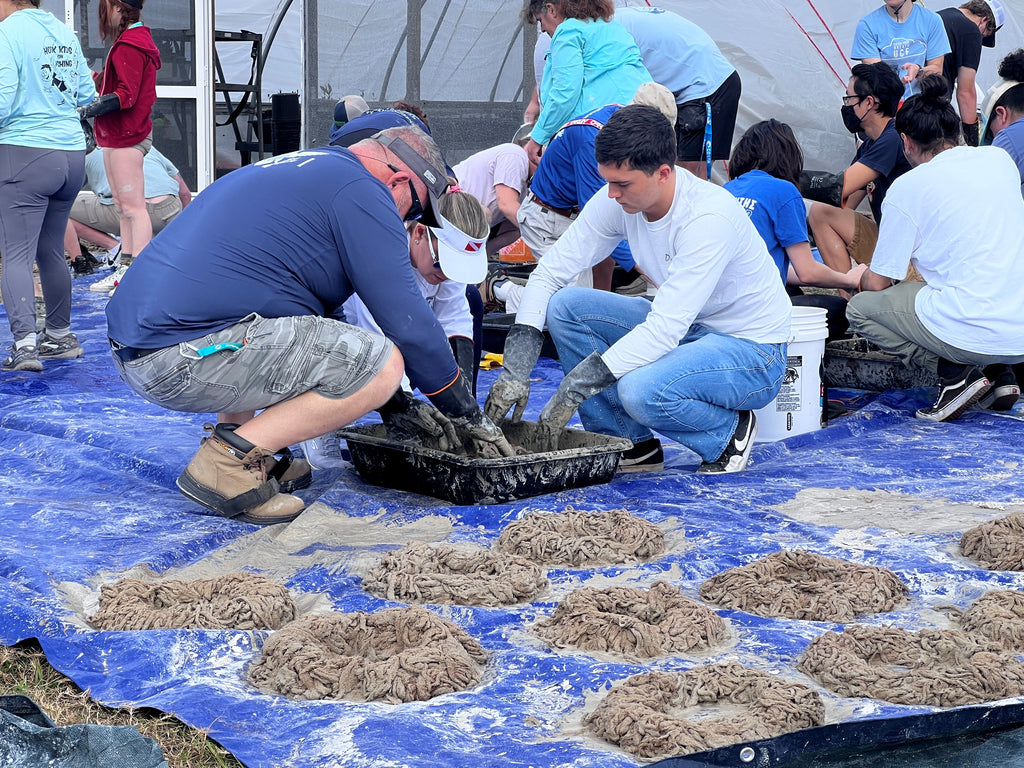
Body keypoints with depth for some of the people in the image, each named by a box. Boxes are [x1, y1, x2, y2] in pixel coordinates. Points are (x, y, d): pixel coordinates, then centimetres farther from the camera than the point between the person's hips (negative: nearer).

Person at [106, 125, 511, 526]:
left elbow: (323, 318, 33)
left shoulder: (300, 171, 27)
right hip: (185, 353, -10)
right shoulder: (361, 191, -3)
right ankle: (229, 461, -9)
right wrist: (468, 414, 7)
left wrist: (396, 408, 32)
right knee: (382, 364, -11)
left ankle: (233, 434, 13)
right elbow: (407, 320, -6)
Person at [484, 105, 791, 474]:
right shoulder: (618, 200, -10)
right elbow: (549, 271, -7)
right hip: (685, 328, 7)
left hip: (753, 350, -7)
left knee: (640, 390, -35)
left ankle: (728, 430, -2)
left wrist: (575, 390, -34)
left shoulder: (709, 218, -30)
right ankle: (632, 444, -1)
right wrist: (515, 370, -19)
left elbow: (664, 329, -34)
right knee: (565, 306, -11)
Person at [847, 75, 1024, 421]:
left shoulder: (908, 187, -6)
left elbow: (877, 283, 0)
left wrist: (862, 278, 24)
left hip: (974, 335, -7)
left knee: (859, 309, 13)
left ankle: (953, 371, -3)